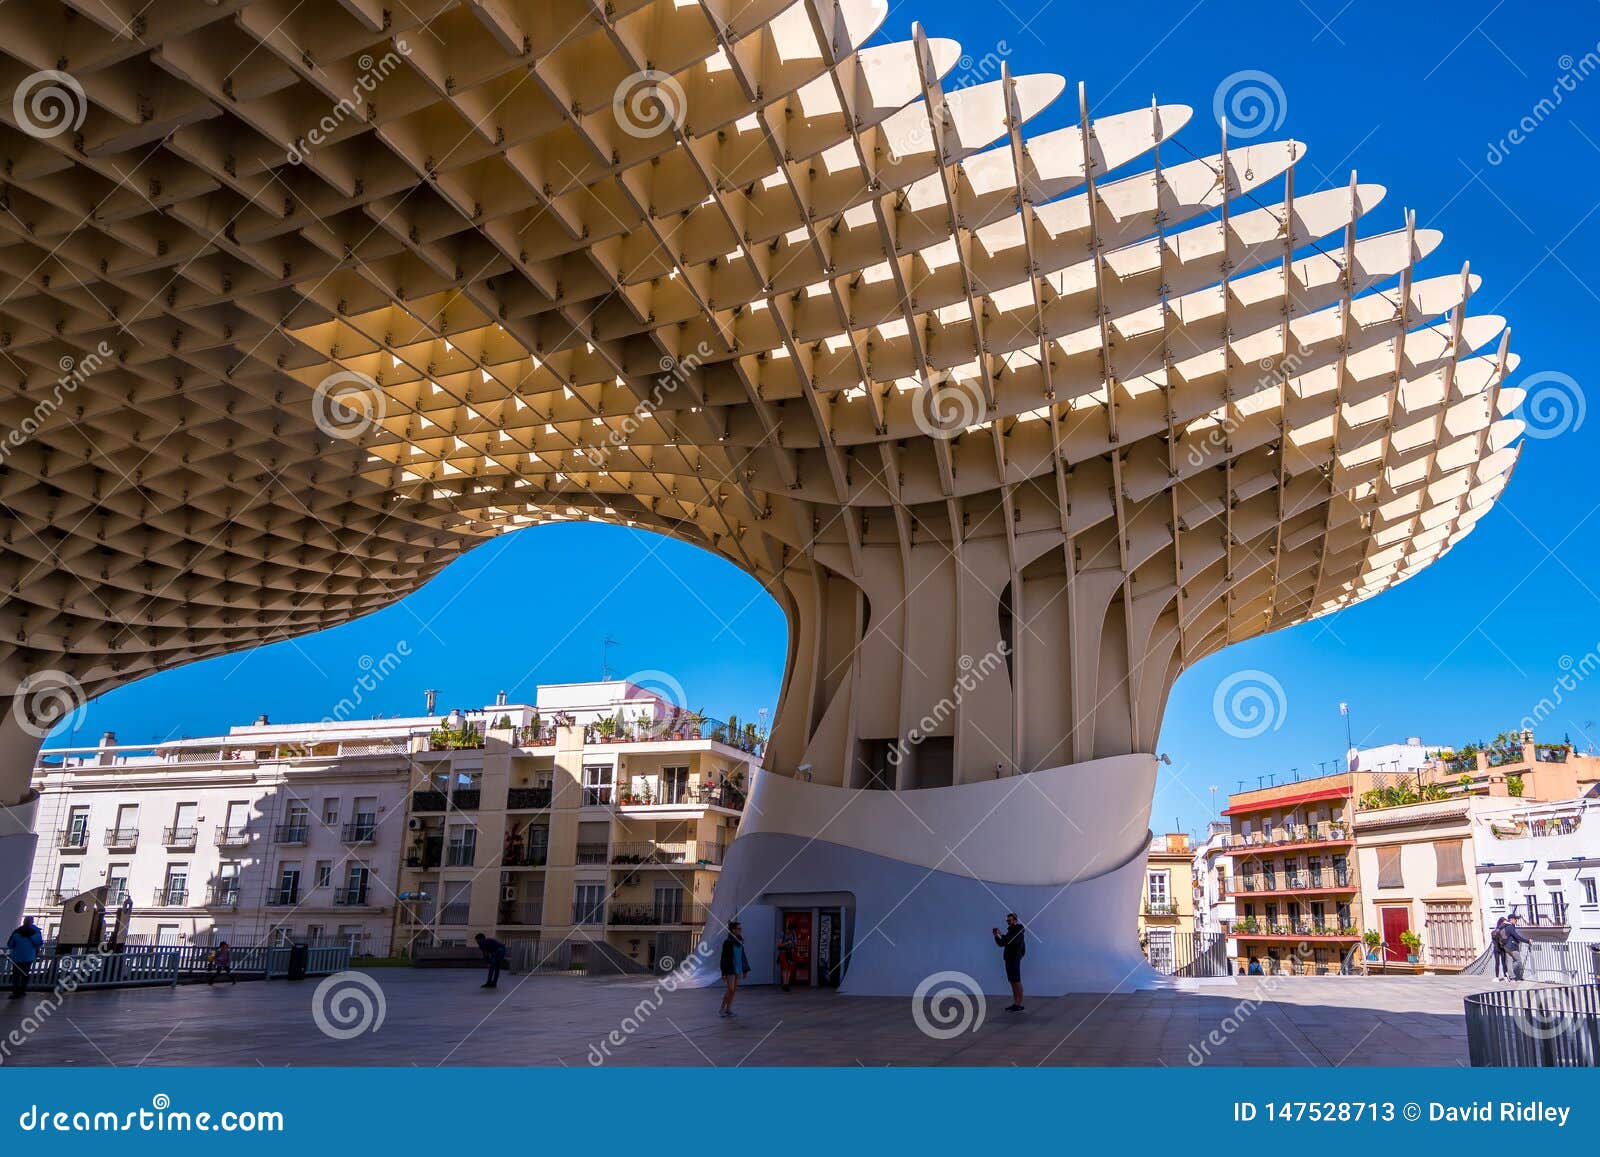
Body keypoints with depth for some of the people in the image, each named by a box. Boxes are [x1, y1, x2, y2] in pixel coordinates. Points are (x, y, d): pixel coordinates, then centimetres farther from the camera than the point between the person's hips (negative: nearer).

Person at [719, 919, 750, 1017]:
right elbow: (724, 958, -13)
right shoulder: (727, 942, -14)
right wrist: (724, 973, -14)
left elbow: (743, 956, 11)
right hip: (730, 969, -6)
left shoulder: (740, 942, 5)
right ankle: (721, 1009, 5)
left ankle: (728, 1009, 17)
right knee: (731, 990, -8)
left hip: (738, 969, 6)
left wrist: (745, 969, 11)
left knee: (734, 990, 9)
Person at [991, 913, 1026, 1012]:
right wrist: (996, 936, -1)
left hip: (1015, 959, -8)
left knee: (1017, 981, -8)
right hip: (1008, 958, 8)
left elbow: (1013, 941, -26)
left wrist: (1002, 935, -28)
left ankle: (1020, 1005, -7)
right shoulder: (1010, 931, 16)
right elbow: (1001, 944, 14)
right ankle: (1015, 1003, 11)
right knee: (1012, 981, 8)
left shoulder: (1018, 931, -9)